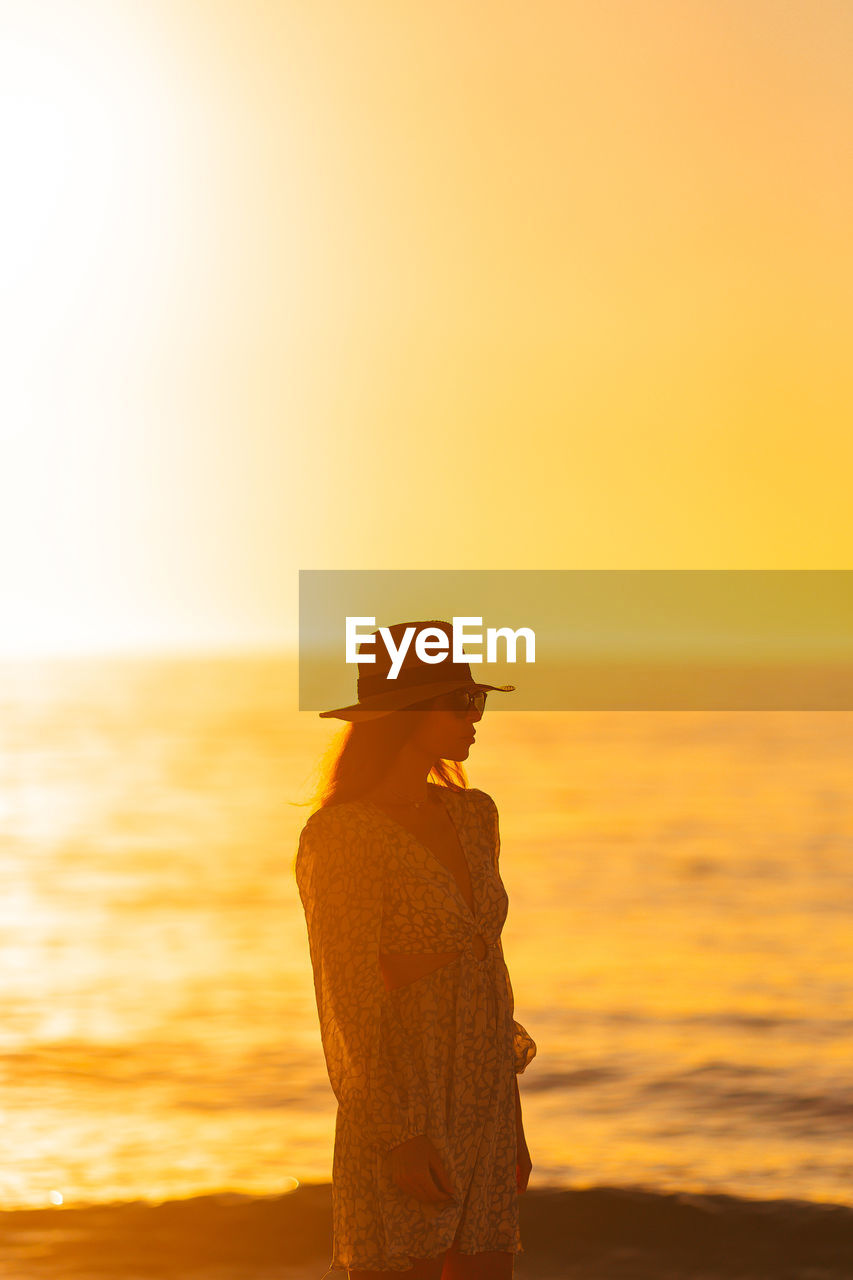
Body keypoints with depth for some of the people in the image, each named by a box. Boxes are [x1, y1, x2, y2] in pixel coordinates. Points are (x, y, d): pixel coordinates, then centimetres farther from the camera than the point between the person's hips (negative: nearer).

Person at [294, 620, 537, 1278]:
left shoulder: (473, 816, 10)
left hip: (482, 1117, 7)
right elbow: (349, 1004, -15)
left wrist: (511, 1125, 17)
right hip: (402, 1128, -7)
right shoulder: (340, 834, -13)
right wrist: (401, 1136, -20)